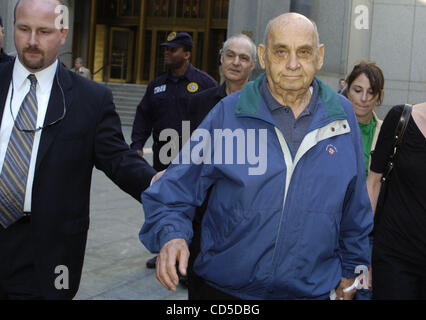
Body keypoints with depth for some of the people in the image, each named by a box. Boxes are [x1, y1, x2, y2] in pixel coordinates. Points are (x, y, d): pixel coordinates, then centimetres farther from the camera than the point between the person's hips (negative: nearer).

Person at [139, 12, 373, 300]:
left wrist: (351, 267, 14)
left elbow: (355, 204, 9)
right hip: (225, 287, -1)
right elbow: (177, 189, -6)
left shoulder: (342, 114, -1)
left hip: (310, 289, 2)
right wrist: (171, 234, -24)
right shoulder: (228, 113, -8)